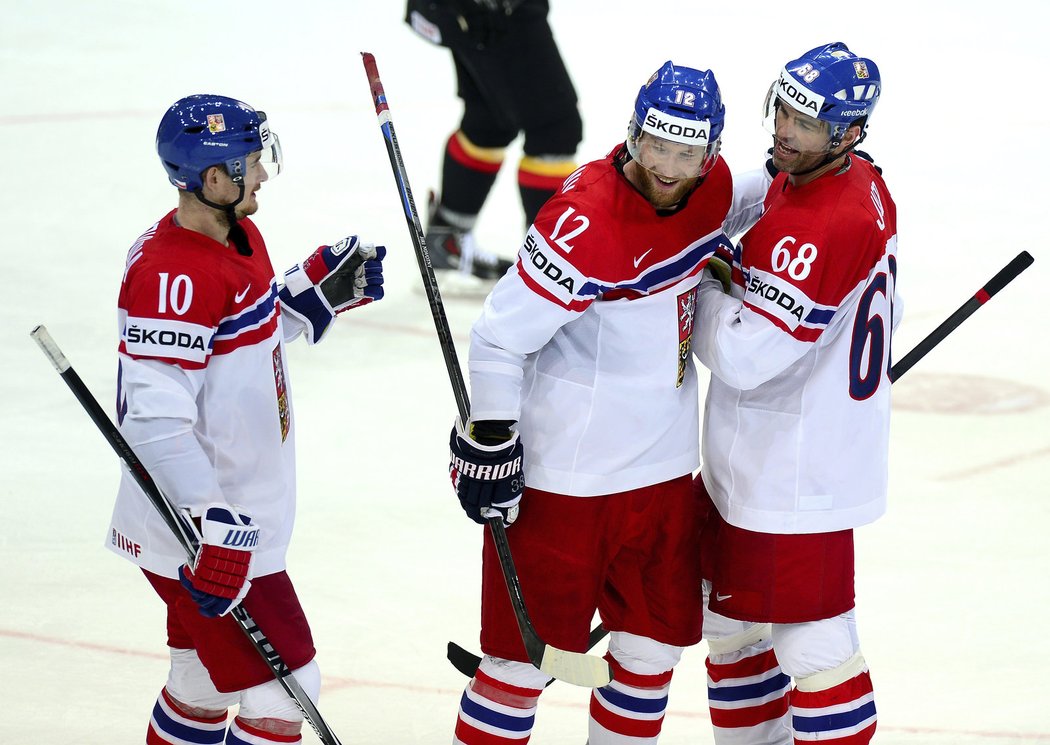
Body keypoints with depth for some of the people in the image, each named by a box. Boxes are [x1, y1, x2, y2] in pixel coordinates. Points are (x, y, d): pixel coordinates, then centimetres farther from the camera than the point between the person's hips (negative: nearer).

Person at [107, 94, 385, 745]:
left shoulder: (239, 235, 4)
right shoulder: (171, 275, -28)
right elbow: (154, 422, -30)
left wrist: (322, 287, 10)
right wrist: (213, 531, -32)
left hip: (241, 513, 10)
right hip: (199, 530, -10)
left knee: (208, 678, 23)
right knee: (284, 688, -5)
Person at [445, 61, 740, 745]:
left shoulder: (714, 188, -2)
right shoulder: (586, 224, -25)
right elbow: (500, 338, -19)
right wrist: (490, 445, -17)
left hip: (665, 469, 7)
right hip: (563, 475, -7)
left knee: (654, 647, 15)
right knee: (528, 656, -2)